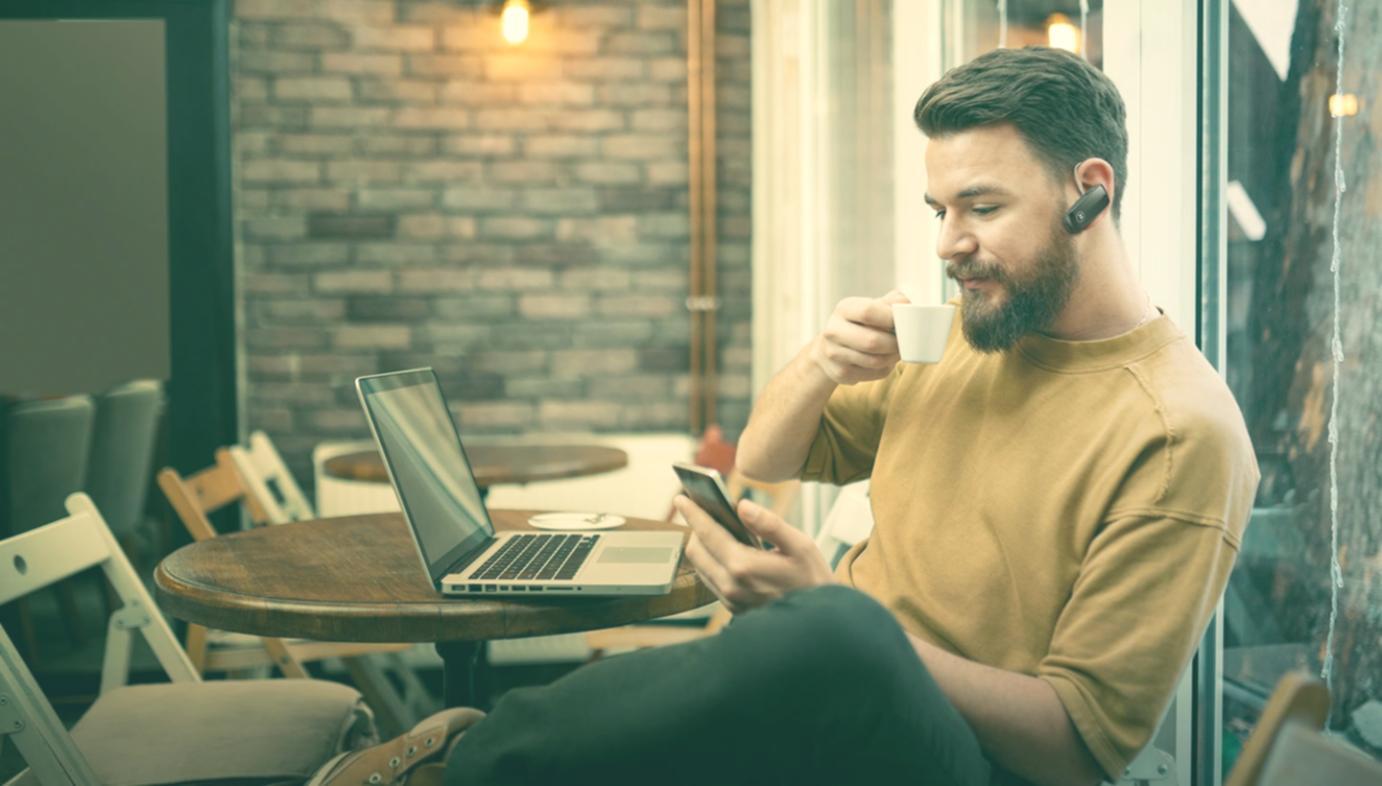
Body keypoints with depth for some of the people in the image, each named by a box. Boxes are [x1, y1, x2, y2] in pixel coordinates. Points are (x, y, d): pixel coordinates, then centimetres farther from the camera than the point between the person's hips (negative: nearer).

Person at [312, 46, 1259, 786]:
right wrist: (818, 367, -2)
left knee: (835, 636, -39)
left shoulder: (1179, 431, -11)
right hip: (819, 699, 7)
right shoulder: (972, 332, 13)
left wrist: (828, 605, -25)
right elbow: (765, 466, 22)